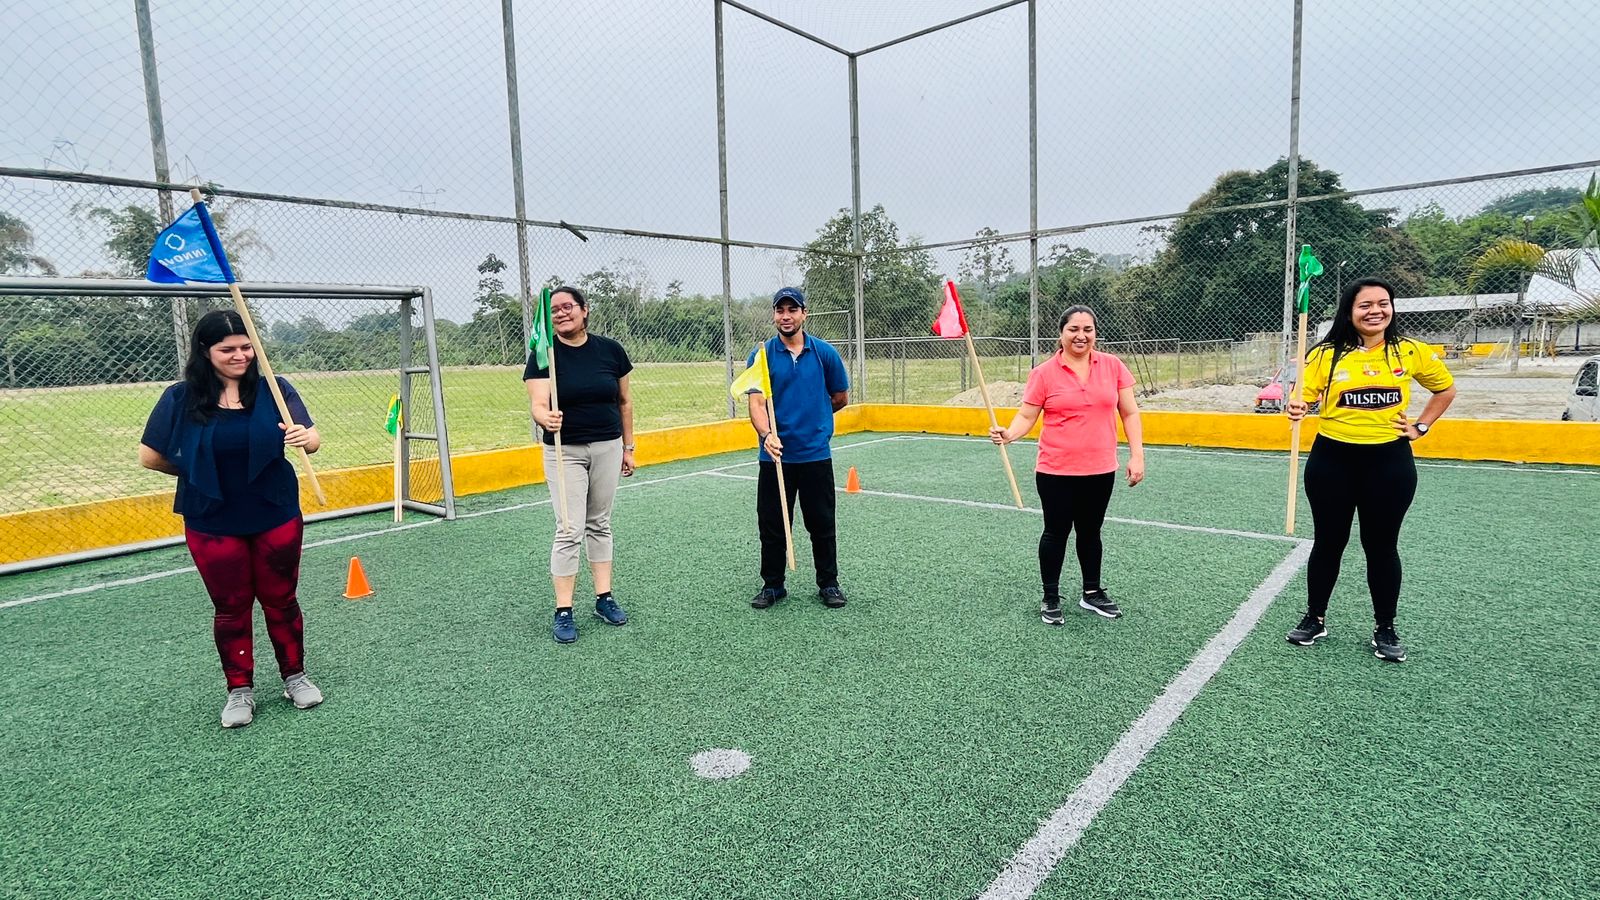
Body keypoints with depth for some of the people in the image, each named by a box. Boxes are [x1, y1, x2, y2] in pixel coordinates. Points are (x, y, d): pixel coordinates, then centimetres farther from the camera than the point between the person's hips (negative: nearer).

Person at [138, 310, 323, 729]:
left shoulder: (273, 389, -6)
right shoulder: (181, 398, -7)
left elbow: (311, 438, -15)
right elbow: (149, 456, 0)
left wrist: (306, 436, -37)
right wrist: (198, 473, 8)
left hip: (277, 517, 0)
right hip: (213, 525, 0)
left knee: (280, 600, 11)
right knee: (230, 607, 11)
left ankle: (294, 675, 29)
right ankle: (240, 690, 26)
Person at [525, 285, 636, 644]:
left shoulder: (610, 350, -1)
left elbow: (625, 402, 8)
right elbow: (538, 404, -17)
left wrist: (628, 447, 9)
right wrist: (546, 418, -40)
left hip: (608, 448, 3)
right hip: (564, 451, -2)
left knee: (599, 524, 13)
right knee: (569, 530, -5)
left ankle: (604, 598, 23)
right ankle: (563, 612, 4)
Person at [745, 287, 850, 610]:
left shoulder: (824, 352, 1)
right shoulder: (761, 355, -1)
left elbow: (840, 397, 13)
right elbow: (756, 403, -12)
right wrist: (767, 434, -29)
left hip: (816, 454, 0)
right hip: (775, 456, 0)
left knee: (822, 524, 9)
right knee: (771, 525, 9)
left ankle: (829, 584, 25)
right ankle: (772, 585, 25)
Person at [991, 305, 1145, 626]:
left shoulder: (1113, 366, 1)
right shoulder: (1043, 373, -7)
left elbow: (1129, 413, 5)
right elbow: (1026, 416, -5)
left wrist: (1137, 455, -1)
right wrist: (1009, 433, -25)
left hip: (1100, 470, 3)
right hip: (1056, 471, -2)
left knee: (1090, 531, 16)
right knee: (1056, 532, 7)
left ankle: (1092, 593, 34)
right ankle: (1050, 598, 22)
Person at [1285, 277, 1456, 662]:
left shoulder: (1411, 351, 0)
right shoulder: (1326, 354, -4)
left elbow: (1446, 388, 16)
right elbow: (1304, 396, -5)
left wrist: (1420, 427, 6)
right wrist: (1296, 407, -27)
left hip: (1389, 461, 0)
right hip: (1332, 460, 0)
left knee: (1382, 546, 8)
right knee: (1328, 542, 9)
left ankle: (1385, 629, 24)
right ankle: (1315, 619, 24)